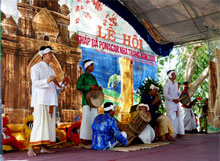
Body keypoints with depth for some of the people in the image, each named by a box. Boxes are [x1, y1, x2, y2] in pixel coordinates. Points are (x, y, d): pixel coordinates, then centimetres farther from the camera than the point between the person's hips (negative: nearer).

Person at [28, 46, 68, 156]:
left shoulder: (50, 69, 21)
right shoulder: (36, 67, -1)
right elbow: (35, 82, -14)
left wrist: (62, 85, 1)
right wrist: (47, 81, -30)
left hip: (50, 100, 7)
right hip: (40, 99, -7)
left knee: (49, 122, 3)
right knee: (39, 122, -14)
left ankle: (44, 147, 7)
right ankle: (31, 149, -13)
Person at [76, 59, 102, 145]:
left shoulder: (93, 77, 19)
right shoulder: (82, 76, -4)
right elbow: (78, 86, -17)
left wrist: (99, 88, 2)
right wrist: (89, 86, -22)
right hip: (86, 101, -8)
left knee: (94, 119, 5)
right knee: (86, 118, -11)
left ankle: (91, 137, 12)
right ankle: (84, 138, -7)